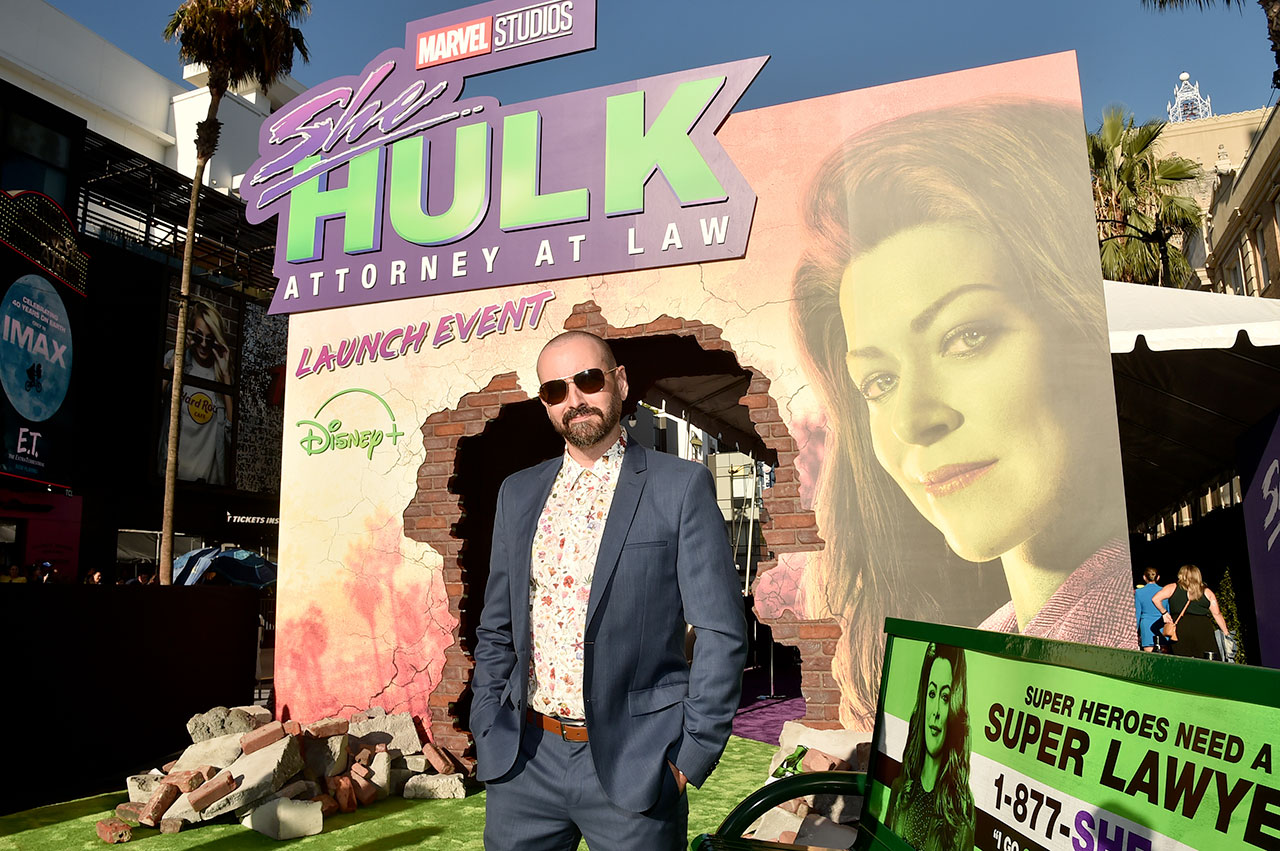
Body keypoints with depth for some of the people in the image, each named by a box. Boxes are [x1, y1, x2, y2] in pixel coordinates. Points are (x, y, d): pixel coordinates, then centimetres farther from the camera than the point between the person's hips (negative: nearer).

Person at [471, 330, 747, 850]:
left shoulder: (681, 487, -6)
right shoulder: (518, 494, 8)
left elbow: (722, 632, -7)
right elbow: (496, 629, 13)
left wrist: (692, 755, -9)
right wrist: (489, 734, 5)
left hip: (630, 765, -3)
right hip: (524, 758, 4)